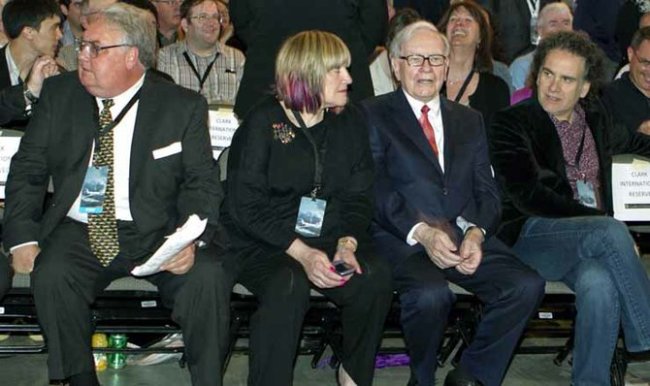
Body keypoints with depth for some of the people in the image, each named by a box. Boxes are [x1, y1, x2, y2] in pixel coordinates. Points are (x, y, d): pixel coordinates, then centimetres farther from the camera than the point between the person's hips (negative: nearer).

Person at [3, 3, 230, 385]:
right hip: (79, 232, 2)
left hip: (157, 233, -1)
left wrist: (191, 239, -22)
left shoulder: (184, 106, 0)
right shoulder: (59, 94, 6)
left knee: (208, 278, -27)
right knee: (52, 277, -29)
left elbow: (203, 182, -2)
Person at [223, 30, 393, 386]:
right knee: (287, 287, -35)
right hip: (263, 243, -4)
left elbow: (358, 197, 8)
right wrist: (301, 252, -20)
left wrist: (347, 243, -13)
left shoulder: (350, 123, 9)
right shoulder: (263, 123, -5)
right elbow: (245, 204, -10)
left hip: (329, 237, 4)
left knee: (375, 278, -24)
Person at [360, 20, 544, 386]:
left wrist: (476, 232, -9)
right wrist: (421, 232, -20)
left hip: (467, 236, 5)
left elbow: (487, 191, 13)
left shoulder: (470, 120, 21)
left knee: (528, 286, -20)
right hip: (403, 239, -4)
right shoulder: (374, 116, 6)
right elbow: (377, 189, -5)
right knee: (431, 295, -34)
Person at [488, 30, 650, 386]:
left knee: (599, 284, -33)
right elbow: (528, 196, -12)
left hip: (592, 242, 4)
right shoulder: (511, 123, 0)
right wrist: (600, 221, -16)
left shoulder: (595, 116, 17)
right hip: (531, 237, -4)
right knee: (611, 233, -33)